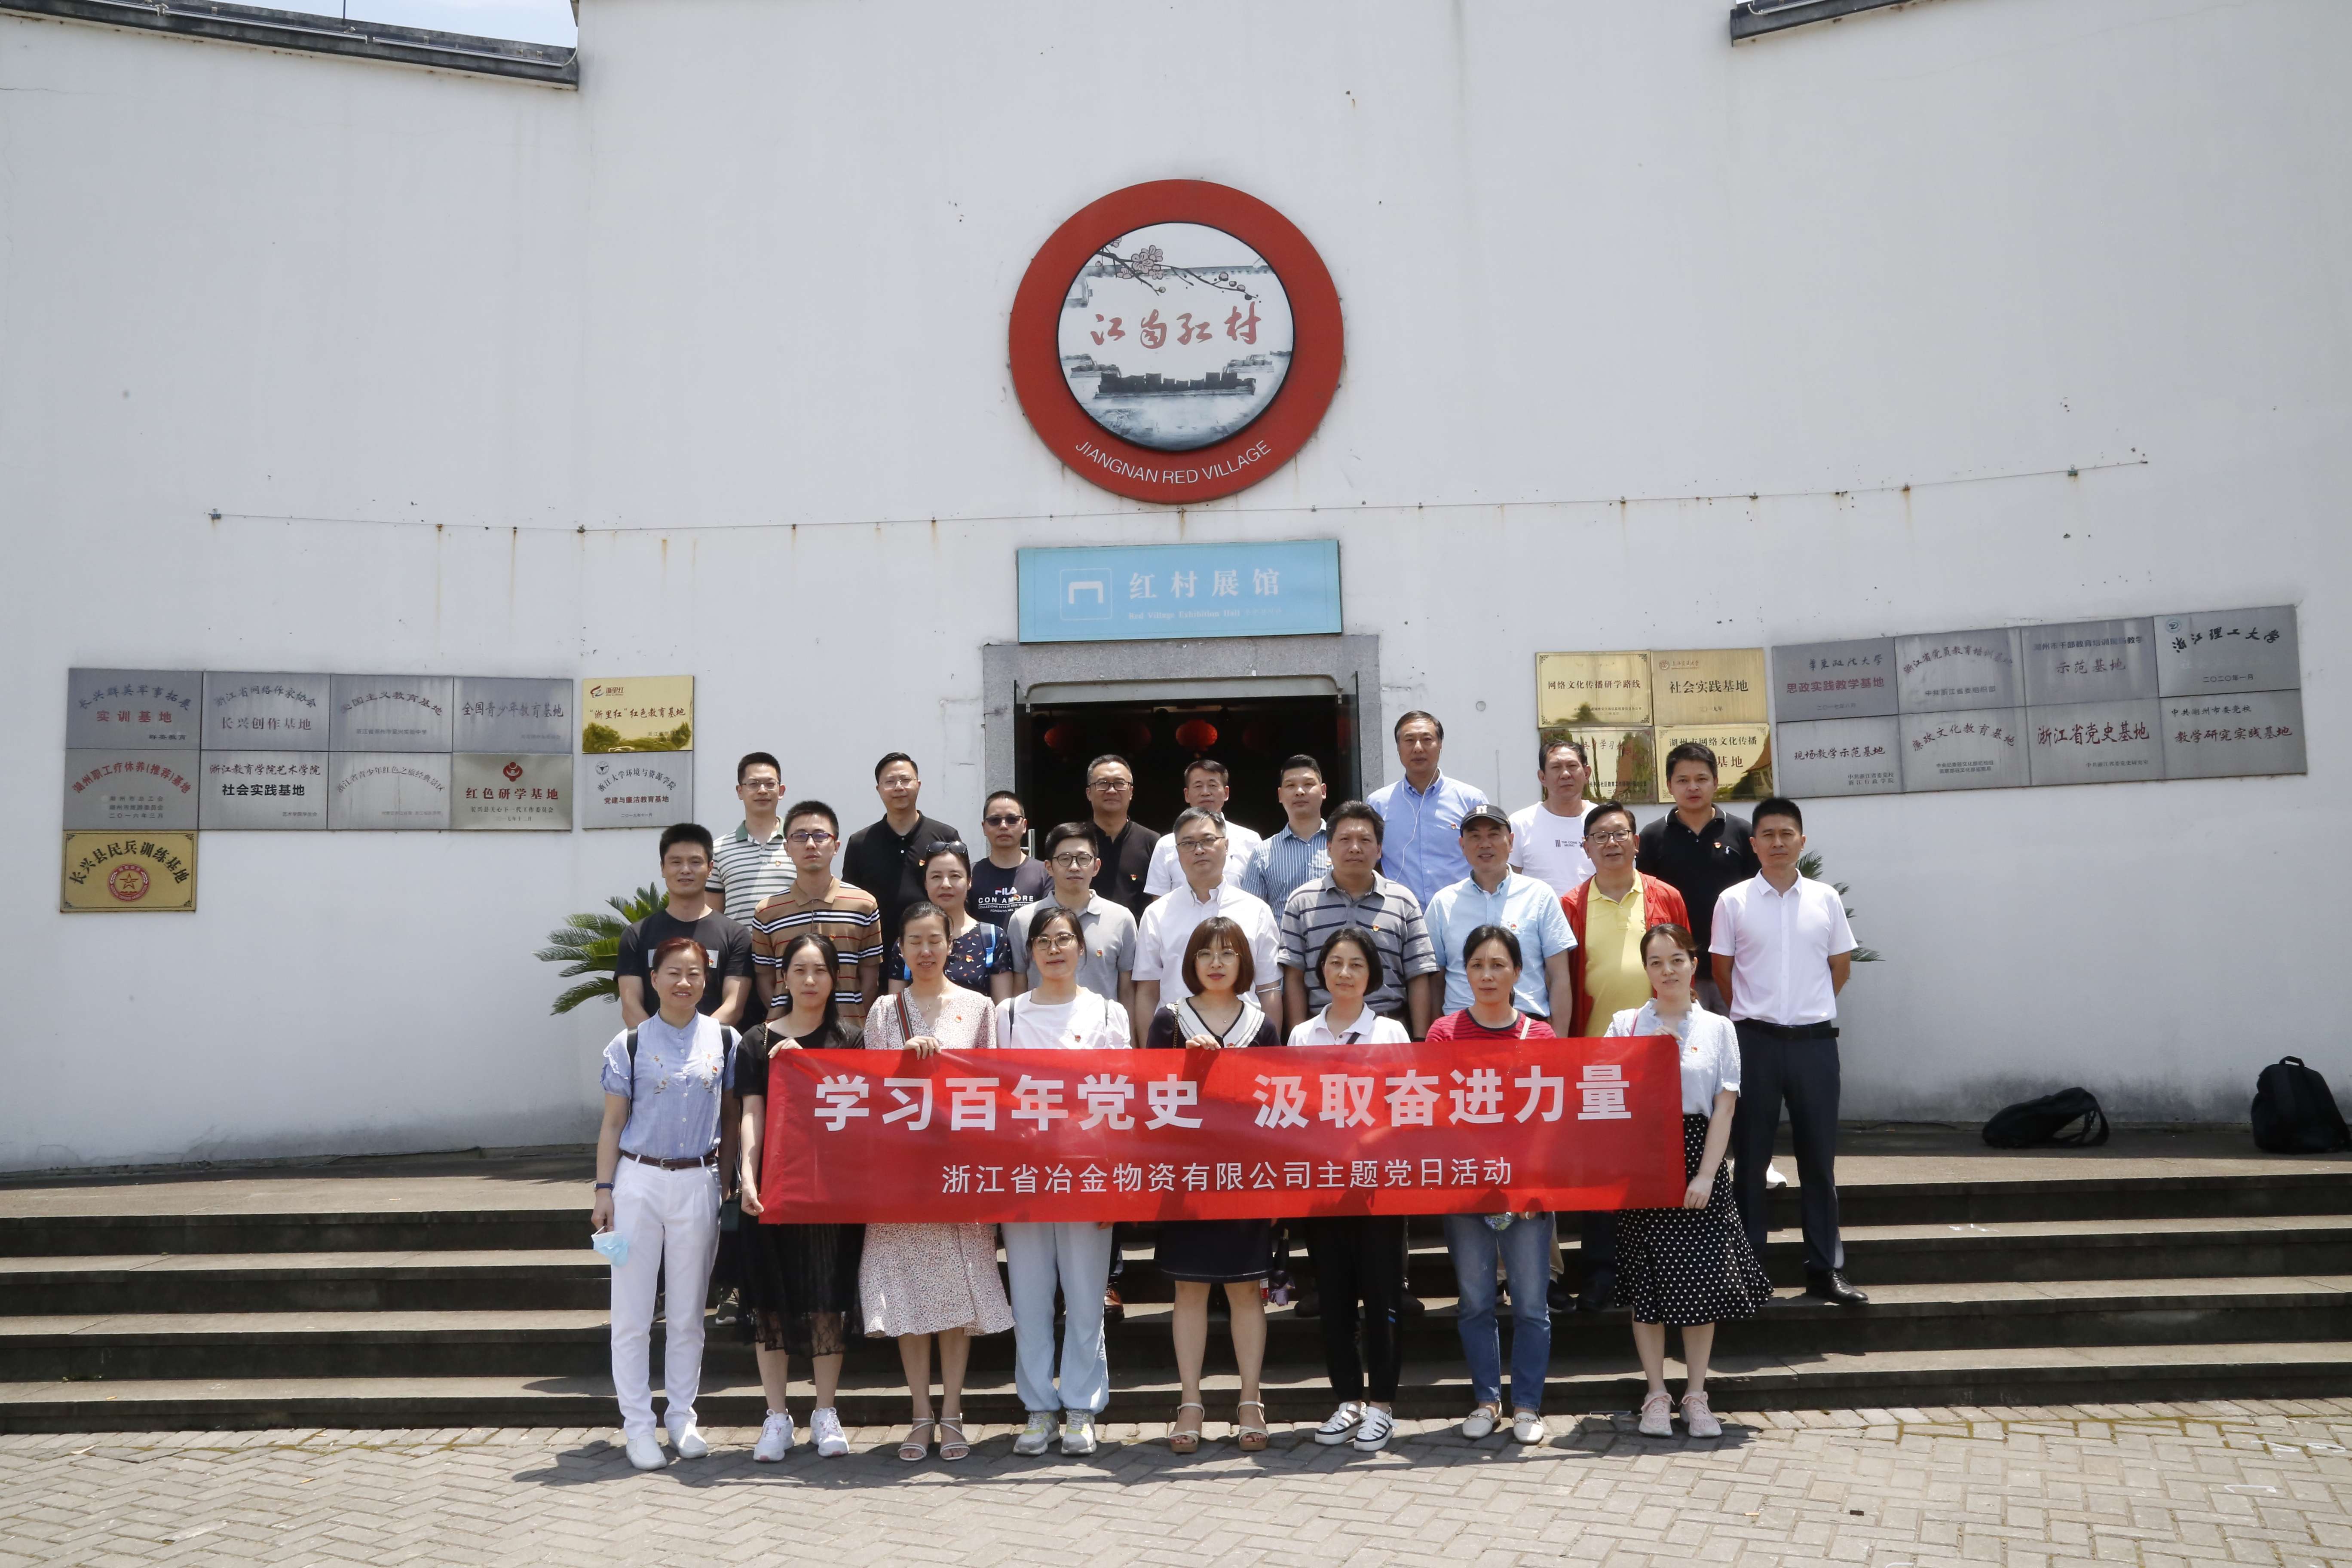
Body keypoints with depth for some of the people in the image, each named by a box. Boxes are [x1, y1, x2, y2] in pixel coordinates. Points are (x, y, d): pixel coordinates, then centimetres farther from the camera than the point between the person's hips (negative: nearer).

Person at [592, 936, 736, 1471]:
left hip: (697, 1183, 1)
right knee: (632, 1313, 3)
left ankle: (682, 1418, 22)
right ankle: (637, 1425, 13)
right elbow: (613, 1123, 3)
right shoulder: (630, 1044, 0)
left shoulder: (724, 1041, 4)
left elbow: (732, 1118, 8)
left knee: (688, 1313, 10)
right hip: (638, 1181, -1)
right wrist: (604, 1190, -2)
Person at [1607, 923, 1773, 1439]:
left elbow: (1725, 1107, 1)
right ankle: (1656, 1395, 14)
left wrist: (1706, 1174, -8)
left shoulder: (1717, 1028, 5)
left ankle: (1696, 1395, 14)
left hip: (1698, 1157, 0)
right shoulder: (1625, 1025, 5)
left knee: (1702, 1277, 1)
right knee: (1647, 1279, 3)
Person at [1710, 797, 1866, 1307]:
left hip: (1815, 1040, 1)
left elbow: (1841, 967, 13)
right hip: (1756, 1040, -1)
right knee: (1750, 1156, 5)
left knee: (1819, 1157, 7)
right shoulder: (1733, 901, 0)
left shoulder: (1826, 898, 4)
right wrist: (1755, 1015, 10)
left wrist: (1808, 1008, 12)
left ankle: (1825, 1269, 15)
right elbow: (1722, 971, 6)